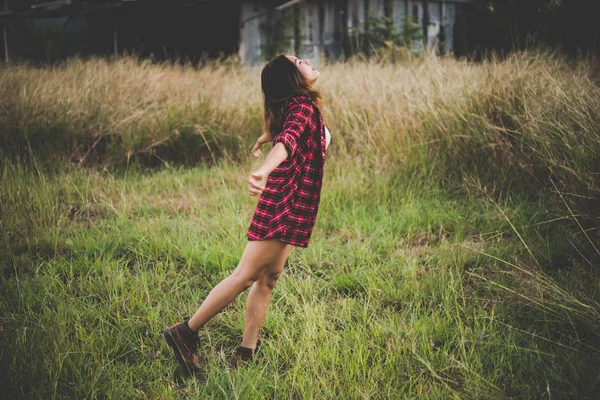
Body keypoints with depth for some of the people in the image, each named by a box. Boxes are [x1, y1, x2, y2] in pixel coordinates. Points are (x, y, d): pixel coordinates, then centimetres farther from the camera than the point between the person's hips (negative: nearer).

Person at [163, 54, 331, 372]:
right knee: (246, 275, -8)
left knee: (268, 278, 7)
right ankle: (186, 332, -2)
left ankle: (246, 353, 8)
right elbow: (287, 139, -36)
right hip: (285, 204, -10)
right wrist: (265, 170, -54)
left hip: (289, 205, 10)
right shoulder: (302, 107, -15)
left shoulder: (299, 106, 14)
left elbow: (277, 128, 37)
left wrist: (264, 139, 60)